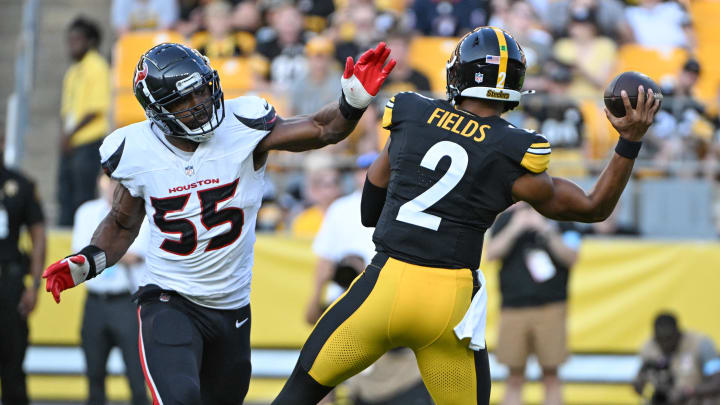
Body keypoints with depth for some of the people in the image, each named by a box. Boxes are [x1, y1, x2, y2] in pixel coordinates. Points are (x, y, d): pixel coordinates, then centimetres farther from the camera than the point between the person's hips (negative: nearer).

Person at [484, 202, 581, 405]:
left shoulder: (562, 218, 6)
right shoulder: (507, 219, 9)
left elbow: (571, 258, -4)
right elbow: (491, 253, -2)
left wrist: (547, 231, -16)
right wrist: (515, 229, -13)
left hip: (551, 307, -1)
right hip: (513, 308, 1)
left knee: (551, 376, -2)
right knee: (515, 378, 1)